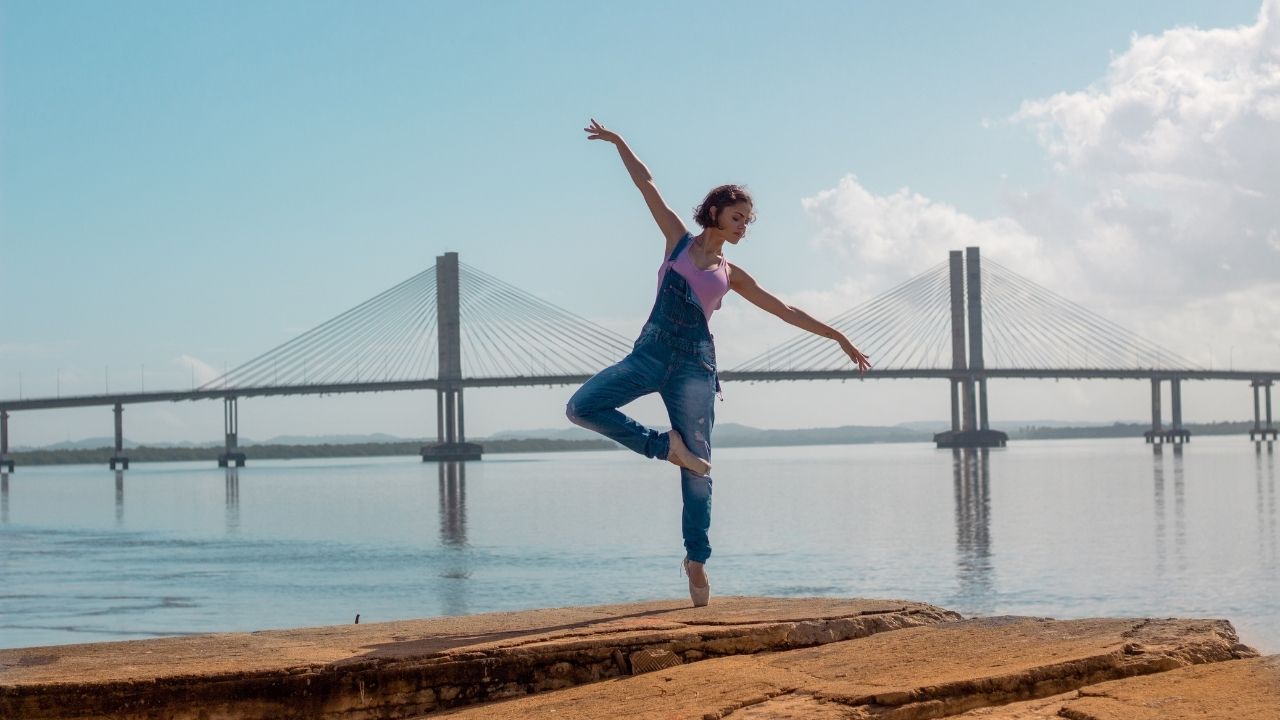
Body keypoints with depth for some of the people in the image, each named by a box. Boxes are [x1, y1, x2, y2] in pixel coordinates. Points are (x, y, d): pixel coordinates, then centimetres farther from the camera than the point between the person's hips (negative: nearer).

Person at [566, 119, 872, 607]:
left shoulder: (731, 275, 15)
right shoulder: (678, 241, 13)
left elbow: (786, 311, 20)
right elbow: (647, 185, 11)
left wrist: (839, 337, 21)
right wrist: (618, 142, 10)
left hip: (694, 365, 0)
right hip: (650, 353, 0)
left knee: (698, 467, -2)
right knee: (581, 407, -18)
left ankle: (697, 559, 7)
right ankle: (665, 445, -5)